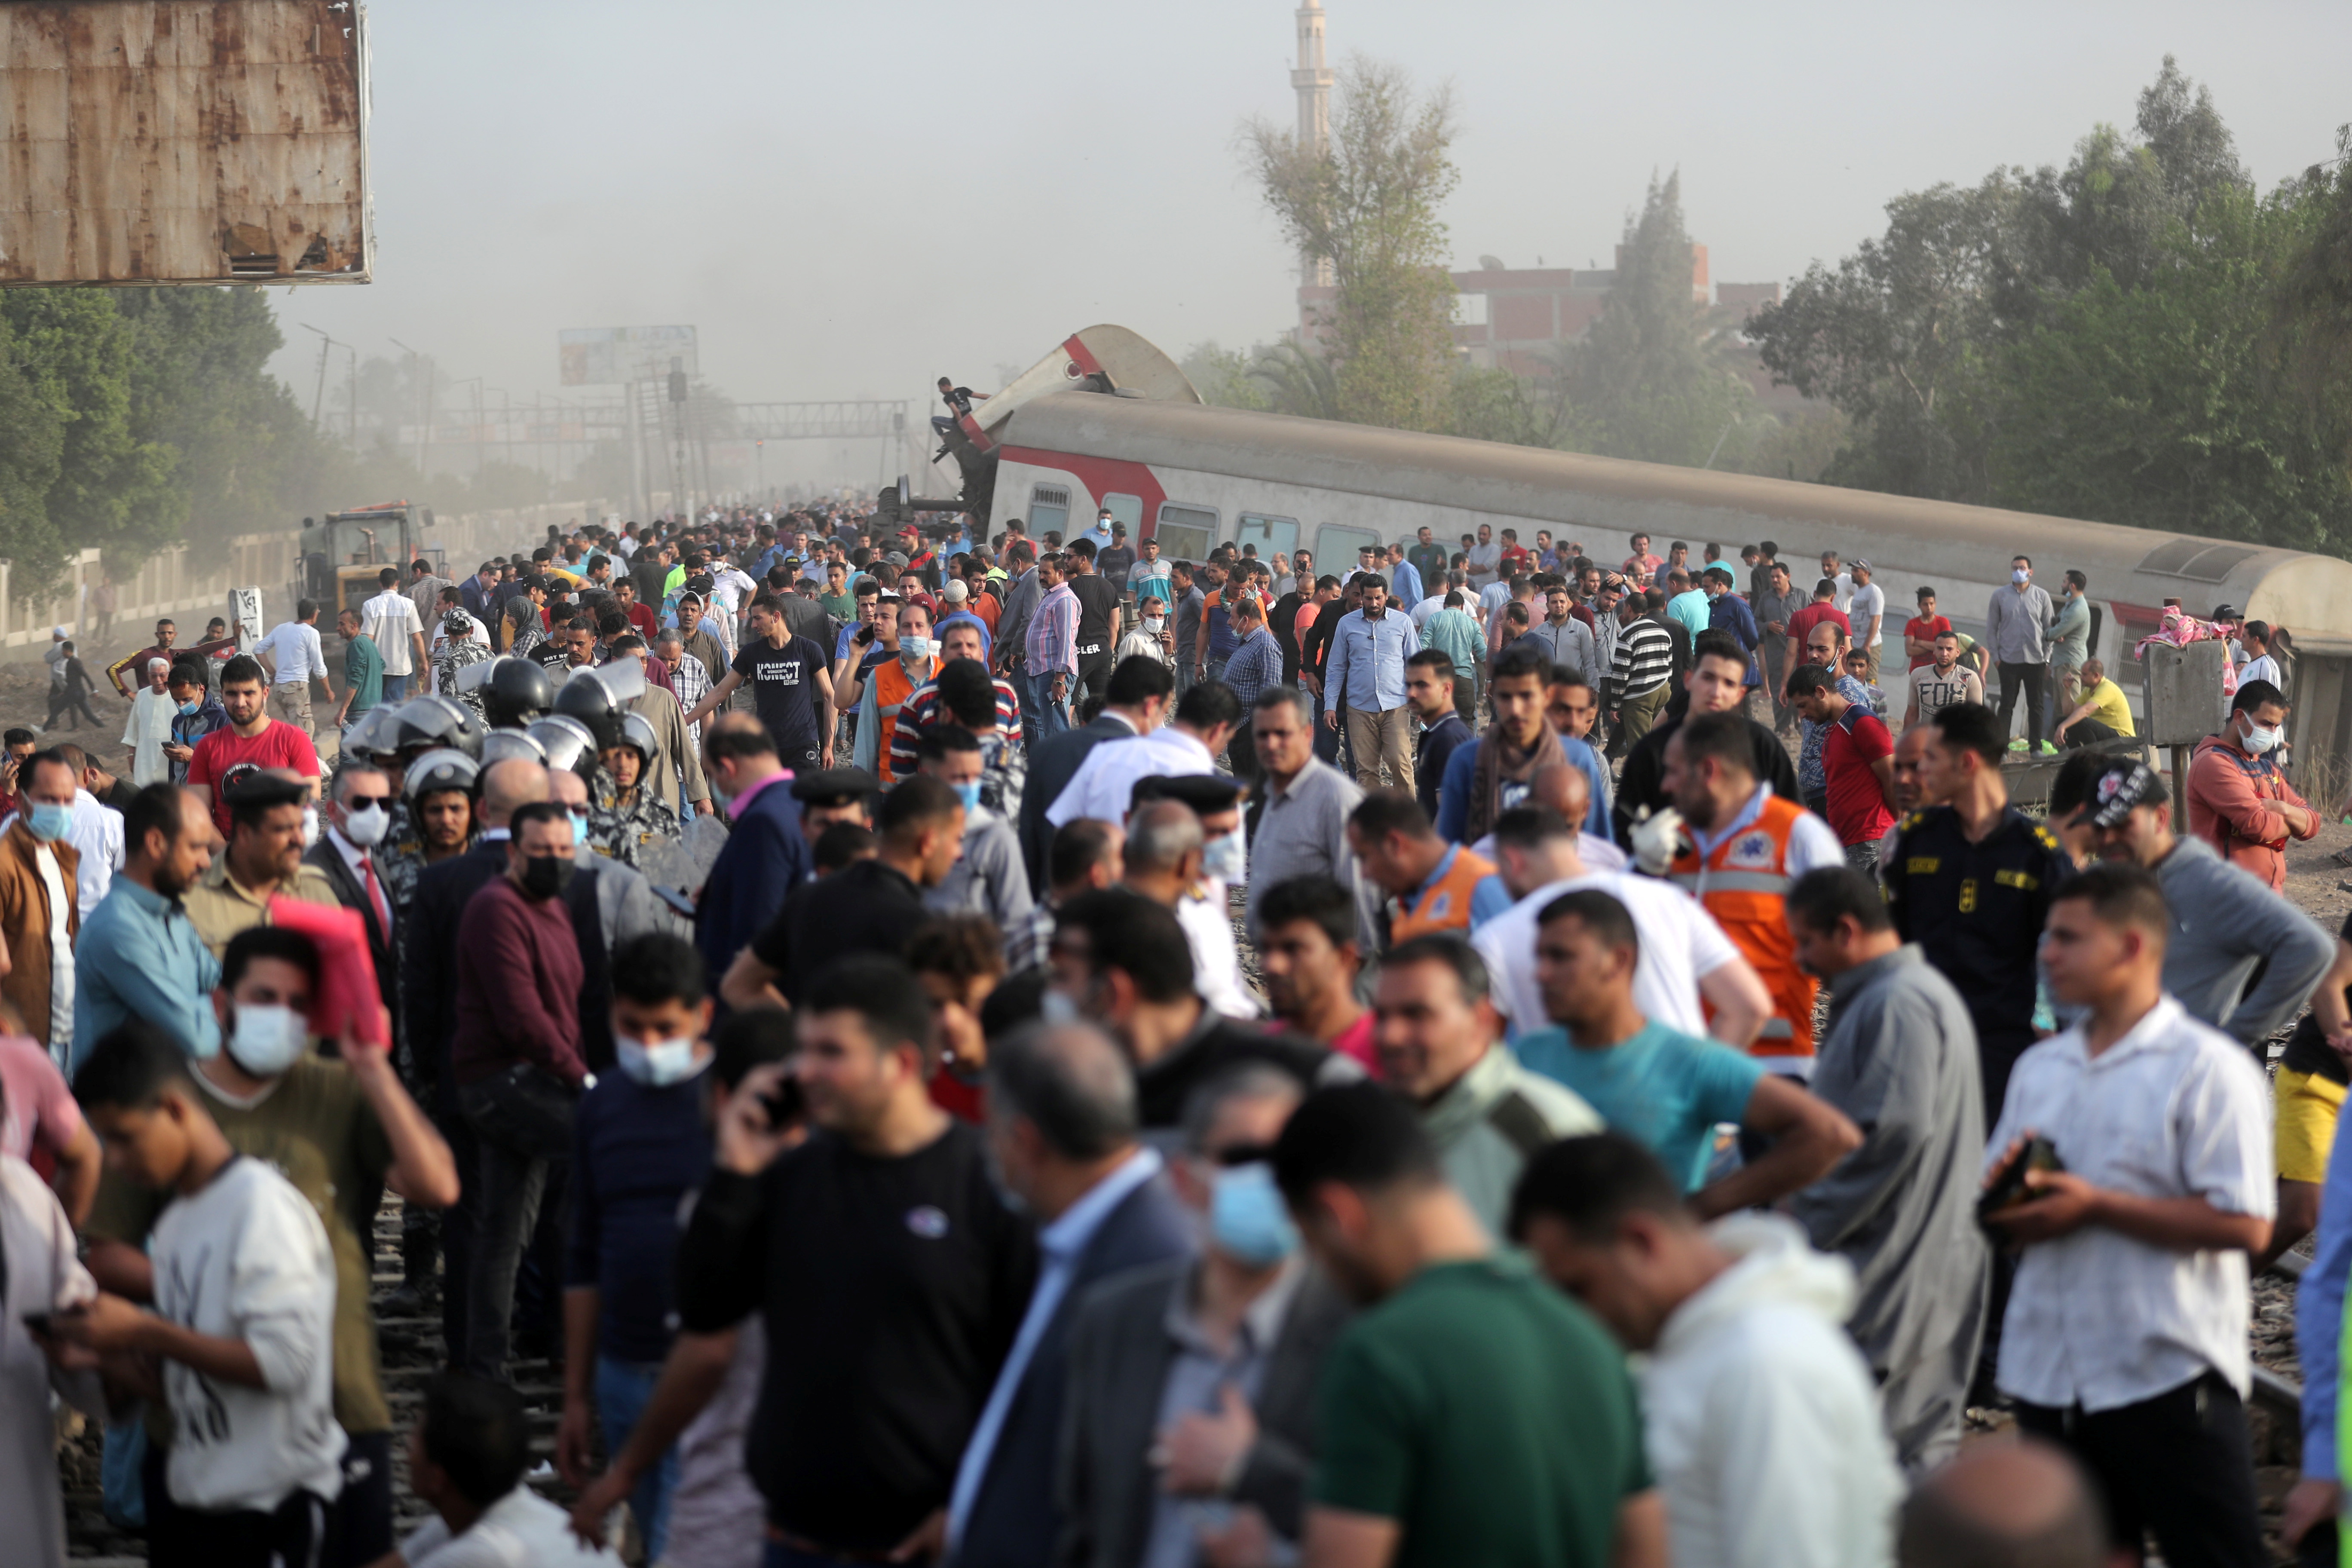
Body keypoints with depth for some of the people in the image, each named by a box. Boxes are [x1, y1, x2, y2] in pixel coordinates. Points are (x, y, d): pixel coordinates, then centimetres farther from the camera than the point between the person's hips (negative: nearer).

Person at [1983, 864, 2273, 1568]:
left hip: (2169, 1376, -6)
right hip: (2050, 1371, 6)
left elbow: (2245, 1224, -17)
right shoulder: (2039, 1068, 12)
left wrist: (2095, 1206, -18)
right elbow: (1994, 1213, 18)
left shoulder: (2206, 1067, -8)